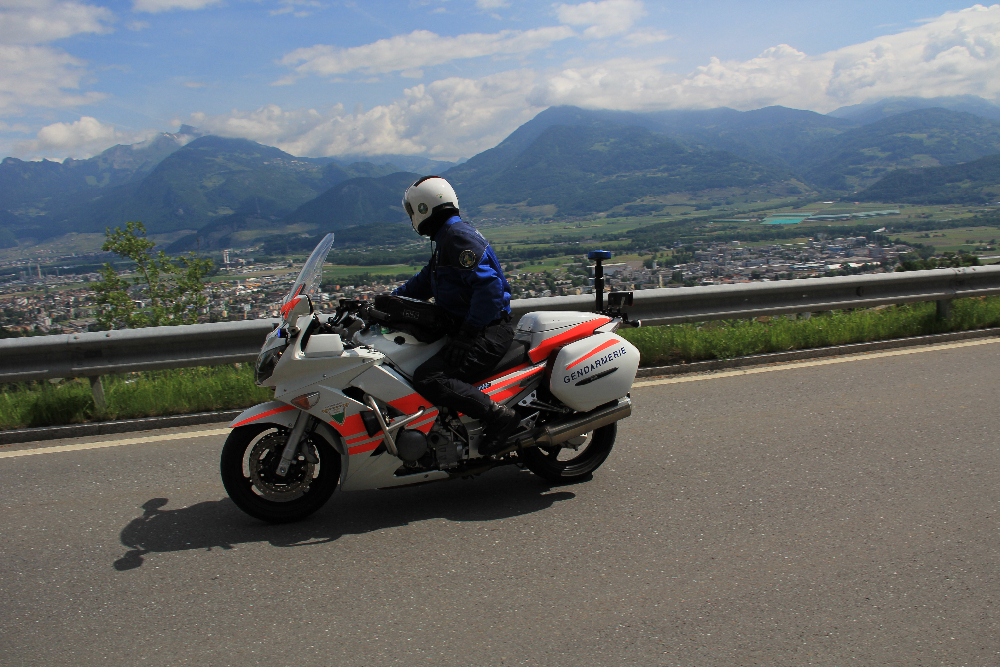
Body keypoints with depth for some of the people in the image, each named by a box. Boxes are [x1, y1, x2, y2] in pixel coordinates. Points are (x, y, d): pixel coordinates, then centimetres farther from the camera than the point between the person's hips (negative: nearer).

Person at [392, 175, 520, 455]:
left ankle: (498, 416, -22)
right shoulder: (445, 238, 19)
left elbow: (489, 285, -25)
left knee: (428, 379, -24)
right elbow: (423, 283, 29)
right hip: (470, 326, 11)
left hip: (488, 333, -11)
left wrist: (468, 333, -26)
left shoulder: (458, 236, -14)